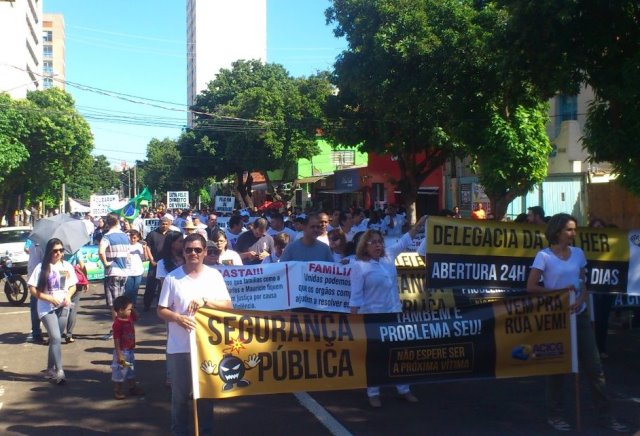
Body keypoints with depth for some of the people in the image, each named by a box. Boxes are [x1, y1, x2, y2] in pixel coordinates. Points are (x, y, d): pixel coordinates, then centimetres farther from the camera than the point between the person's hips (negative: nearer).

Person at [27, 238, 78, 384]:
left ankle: (50, 369, 25)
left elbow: (73, 286, 12)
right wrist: (50, 298, -17)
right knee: (56, 338, -14)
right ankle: (59, 371, -12)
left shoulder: (67, 266, 3)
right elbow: (32, 289, -9)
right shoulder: (42, 267, -8)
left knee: (55, 338, 12)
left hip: (63, 307, 4)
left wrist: (68, 296, -8)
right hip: (46, 308, -4)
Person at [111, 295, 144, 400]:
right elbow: (116, 341, -24)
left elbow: (136, 317, 24)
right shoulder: (118, 324, -25)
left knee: (131, 371, 21)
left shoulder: (129, 318, -1)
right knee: (119, 372, 6)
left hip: (130, 351, 9)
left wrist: (132, 309, 4)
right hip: (122, 352, -9)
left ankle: (133, 388, 34)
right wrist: (119, 355, -24)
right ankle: (117, 392, 18)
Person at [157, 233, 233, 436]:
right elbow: (161, 310, -1)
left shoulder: (214, 275, 1)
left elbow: (228, 305, -1)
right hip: (179, 347, -1)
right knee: (180, 394, 9)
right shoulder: (172, 278, -3)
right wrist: (177, 317, -21)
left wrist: (205, 300, -17)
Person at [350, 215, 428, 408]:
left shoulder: (388, 255, 5)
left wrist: (419, 225, 14)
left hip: (394, 313, 6)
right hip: (372, 316, -6)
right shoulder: (359, 266, -10)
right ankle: (373, 394, 14)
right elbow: (356, 296, -11)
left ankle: (403, 389, 22)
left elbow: (404, 241, 18)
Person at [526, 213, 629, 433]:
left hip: (579, 315, 4)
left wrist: (580, 300, -13)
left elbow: (583, 283, 8)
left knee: (594, 366, 4)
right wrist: (559, 291, -15)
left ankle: (605, 415, 12)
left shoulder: (578, 253, 6)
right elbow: (531, 287, -12)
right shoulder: (544, 256, -9)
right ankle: (554, 415, 19)